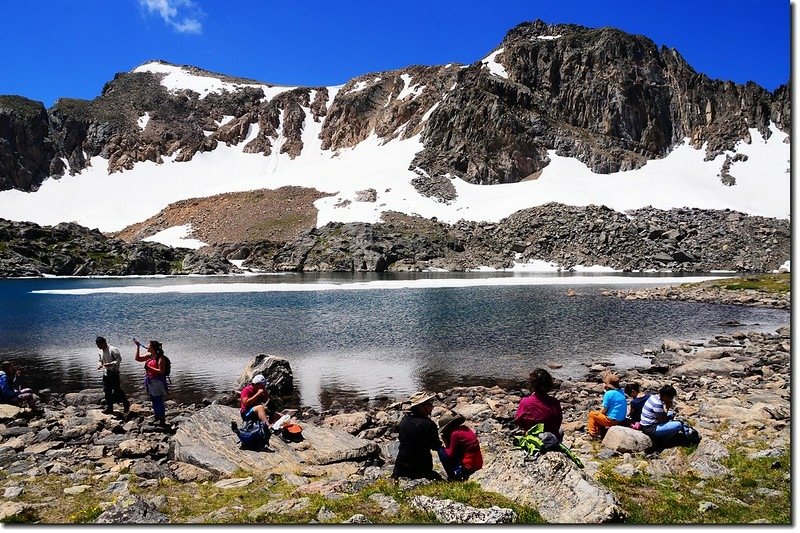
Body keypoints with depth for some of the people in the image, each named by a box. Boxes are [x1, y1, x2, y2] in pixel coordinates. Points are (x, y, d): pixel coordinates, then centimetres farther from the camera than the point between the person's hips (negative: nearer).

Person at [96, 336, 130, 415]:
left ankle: (126, 405, 8)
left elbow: (119, 358, -15)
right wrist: (99, 365, -3)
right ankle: (109, 408, 18)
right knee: (107, 391, 9)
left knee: (117, 389, -6)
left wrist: (111, 364, -26)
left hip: (113, 372, -7)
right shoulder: (100, 352, 9)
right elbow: (100, 360, 19)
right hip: (105, 373, 7)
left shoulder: (113, 350, -13)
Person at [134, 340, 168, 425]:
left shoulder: (160, 358, -16)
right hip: (149, 381, 8)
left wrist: (149, 367, -19)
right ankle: (156, 418, 31)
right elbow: (137, 358, 13)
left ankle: (162, 421, 5)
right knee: (154, 401, 18)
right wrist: (138, 347, 5)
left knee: (159, 402, -4)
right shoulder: (149, 356, 7)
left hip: (157, 382, -8)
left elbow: (161, 371, -21)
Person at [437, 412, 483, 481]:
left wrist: (441, 447, 6)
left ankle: (453, 477, 5)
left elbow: (451, 454, -9)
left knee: (441, 451, 0)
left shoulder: (455, 434, -15)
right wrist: (446, 440, 6)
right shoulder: (465, 429, 9)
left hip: (468, 467, -9)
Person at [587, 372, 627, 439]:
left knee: (592, 414, 9)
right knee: (599, 414, 27)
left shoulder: (609, 393, -20)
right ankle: (601, 431, 26)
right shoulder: (621, 391, 3)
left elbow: (604, 410, -14)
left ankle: (592, 433, 12)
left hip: (613, 420, -8)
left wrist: (599, 412, 7)